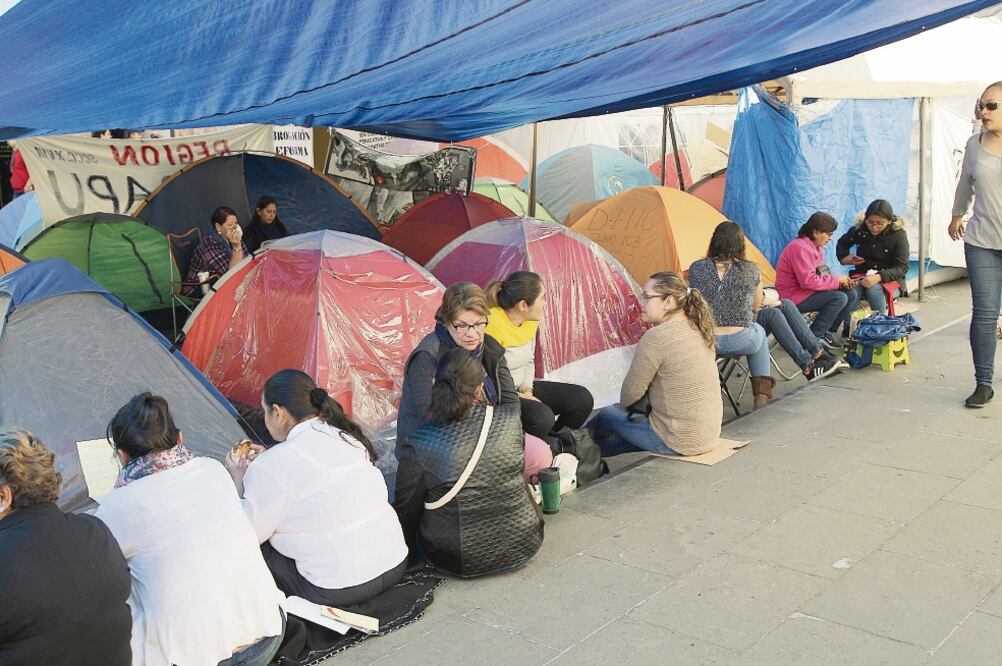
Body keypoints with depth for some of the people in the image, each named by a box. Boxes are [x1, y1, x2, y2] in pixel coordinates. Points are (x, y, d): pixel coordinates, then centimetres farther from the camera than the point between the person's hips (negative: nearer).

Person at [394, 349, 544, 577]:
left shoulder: (418, 446, -19)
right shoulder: (510, 419, -14)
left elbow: (406, 511, -6)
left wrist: (409, 555, 13)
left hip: (459, 560, -1)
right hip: (522, 547, 1)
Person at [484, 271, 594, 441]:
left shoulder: (530, 320, 1)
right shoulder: (492, 324, -26)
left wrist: (527, 391, -3)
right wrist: (517, 397, -19)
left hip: (521, 389, 9)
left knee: (582, 399, -2)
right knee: (541, 416, -34)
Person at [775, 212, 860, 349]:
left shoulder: (815, 246, 10)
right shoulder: (800, 248, -23)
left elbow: (821, 273, 13)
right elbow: (808, 280, -29)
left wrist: (841, 280, -6)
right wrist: (836, 280, -18)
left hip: (807, 291, 10)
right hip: (793, 297, -10)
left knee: (852, 296, 3)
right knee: (839, 298, -24)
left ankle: (829, 332, 10)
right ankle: (814, 336, -14)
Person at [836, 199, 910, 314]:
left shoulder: (898, 235, -9)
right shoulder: (859, 228, -1)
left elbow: (902, 267, -13)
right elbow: (842, 243, 21)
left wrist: (879, 277, -31)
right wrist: (844, 258, -2)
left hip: (889, 280, -2)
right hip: (862, 277, 2)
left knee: (874, 290, -37)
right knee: (850, 292, -34)